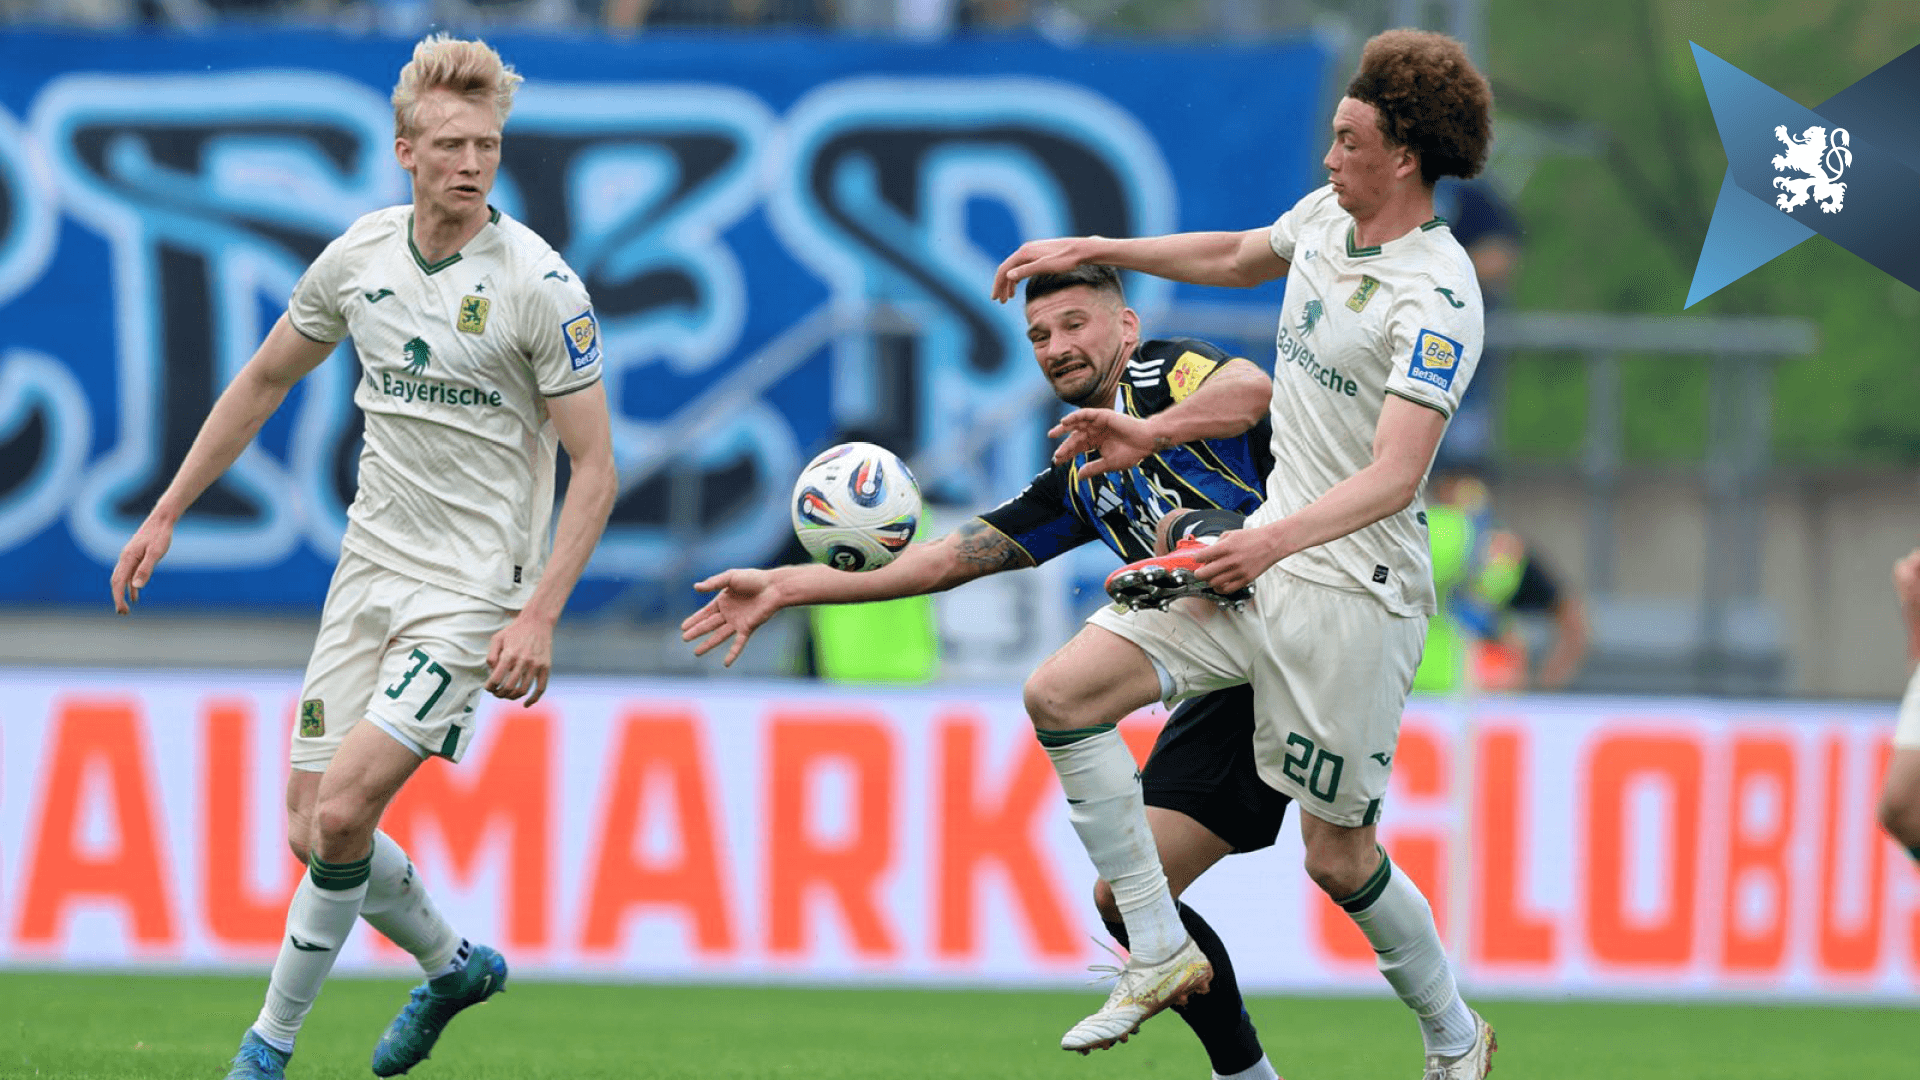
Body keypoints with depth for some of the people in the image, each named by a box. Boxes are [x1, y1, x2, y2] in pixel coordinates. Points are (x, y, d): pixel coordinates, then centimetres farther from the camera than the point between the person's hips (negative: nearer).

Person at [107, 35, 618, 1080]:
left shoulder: (541, 286, -14)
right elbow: (263, 381, 17)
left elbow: (594, 466, -11)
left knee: (342, 813, -16)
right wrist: (165, 514, 16)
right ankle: (452, 966, 30)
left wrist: (539, 616, -19)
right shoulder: (358, 257, 1)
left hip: (474, 591, -6)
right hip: (370, 568, 6)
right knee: (312, 828, 4)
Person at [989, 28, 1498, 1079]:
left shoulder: (1436, 301, -20)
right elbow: (1236, 256, 29)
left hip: (1352, 589, -8)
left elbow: (1395, 476, -29)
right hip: (1260, 557, 8)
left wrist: (1277, 539, -43)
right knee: (1061, 693, -6)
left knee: (1338, 856, -2)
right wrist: (1093, 249, 25)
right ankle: (1158, 954, 0)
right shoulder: (1327, 216, 6)